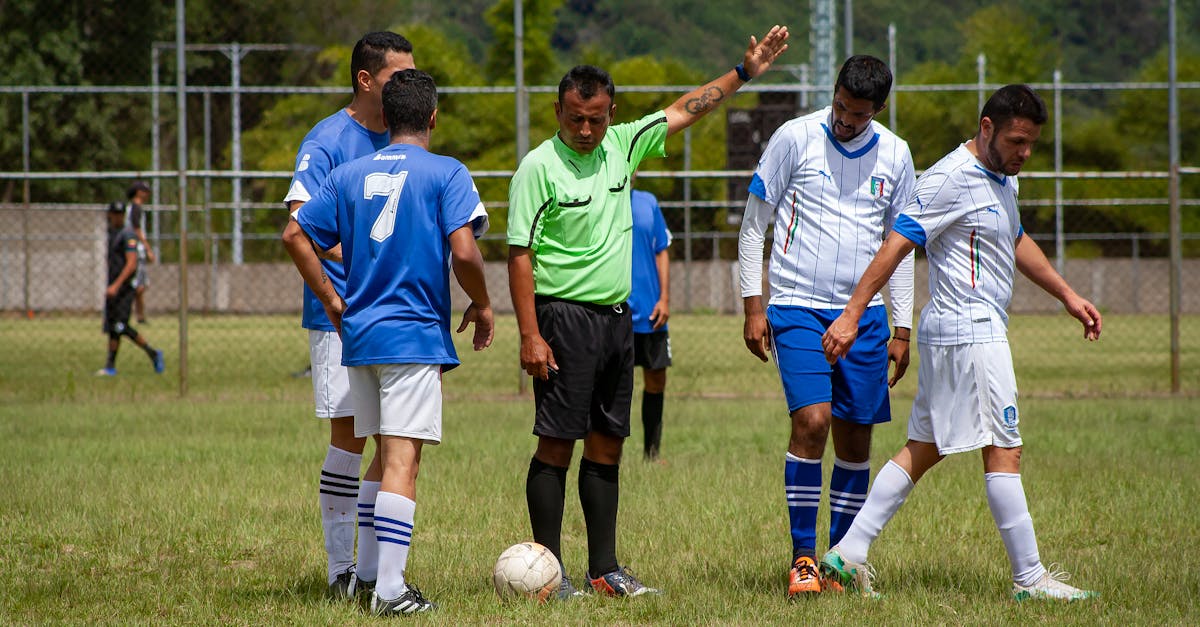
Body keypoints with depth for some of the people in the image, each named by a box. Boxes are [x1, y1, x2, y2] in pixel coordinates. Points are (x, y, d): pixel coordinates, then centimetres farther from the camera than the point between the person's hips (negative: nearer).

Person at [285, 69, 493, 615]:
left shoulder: (349, 175, 10)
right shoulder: (446, 174, -6)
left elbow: (296, 237, 8)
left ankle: (384, 576, 18)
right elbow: (463, 251, -16)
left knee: (386, 456, 16)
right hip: (416, 335, -5)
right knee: (403, 459, -8)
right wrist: (481, 306, 1)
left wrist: (332, 300, 15)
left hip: (359, 334, 5)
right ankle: (390, 588, -13)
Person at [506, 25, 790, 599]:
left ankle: (604, 569, 12)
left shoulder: (620, 145, 8)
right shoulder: (539, 167, -10)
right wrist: (530, 335, -18)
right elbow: (520, 255, -12)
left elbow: (683, 111, 21)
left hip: (617, 318, 7)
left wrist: (744, 73, 19)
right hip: (565, 318, -7)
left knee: (607, 445, 8)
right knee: (557, 444, -7)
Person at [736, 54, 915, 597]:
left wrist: (902, 331, 12)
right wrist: (752, 308, -3)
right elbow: (753, 225, 2)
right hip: (797, 308, -4)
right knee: (812, 421, -17)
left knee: (855, 438, 4)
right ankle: (802, 557, -9)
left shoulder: (894, 155, 7)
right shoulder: (795, 139, -4)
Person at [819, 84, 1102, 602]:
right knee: (1003, 451, -8)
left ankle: (849, 552, 9)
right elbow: (896, 246, -18)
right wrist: (852, 315, -22)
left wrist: (1068, 296, 35)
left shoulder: (1001, 179, 16)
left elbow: (1016, 243, 32)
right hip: (969, 331, -10)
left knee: (923, 450, 9)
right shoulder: (950, 180, -14)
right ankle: (1030, 578, -5)